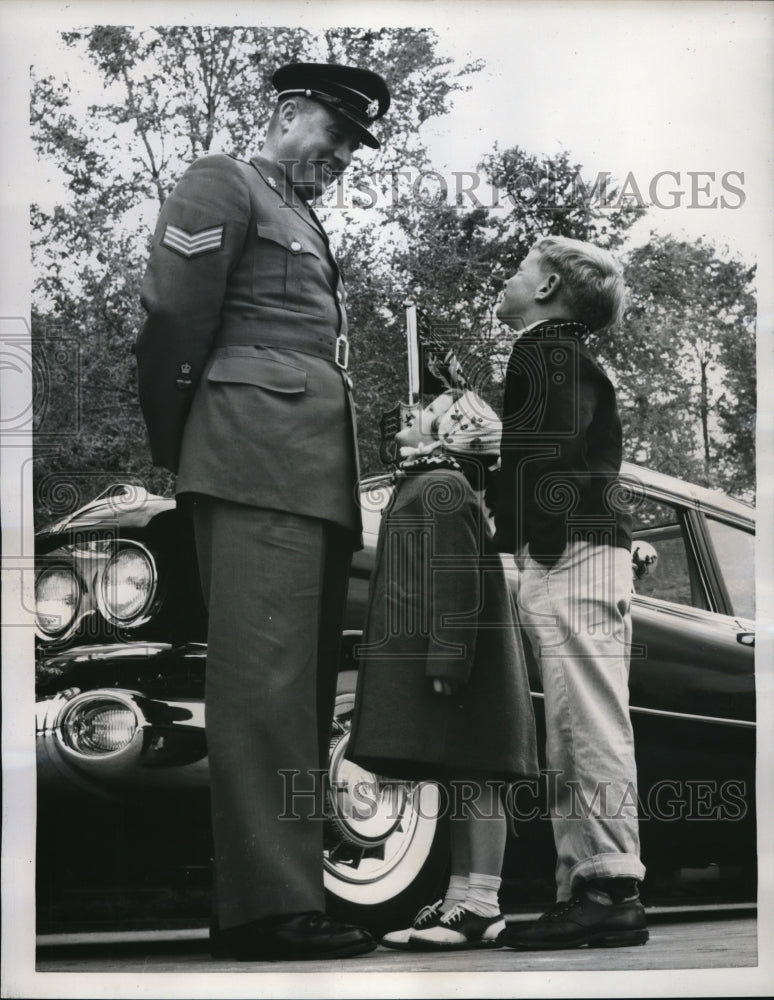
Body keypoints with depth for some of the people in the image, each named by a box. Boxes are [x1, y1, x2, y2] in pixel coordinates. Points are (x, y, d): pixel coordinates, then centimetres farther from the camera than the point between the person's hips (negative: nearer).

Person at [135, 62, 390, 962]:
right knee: (265, 677, -14)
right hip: (260, 464, -9)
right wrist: (174, 450, -1)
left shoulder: (304, 225, 30)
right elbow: (172, 322, -5)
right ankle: (268, 904, -16)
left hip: (315, 480, 9)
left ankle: (281, 885, 7)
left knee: (303, 681, 5)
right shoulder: (223, 187, 4)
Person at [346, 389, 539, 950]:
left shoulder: (441, 489, -8)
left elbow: (457, 581, -19)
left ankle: (480, 909, -14)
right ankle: (463, 898, 14)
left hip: (445, 669, -10)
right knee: (464, 782, 10)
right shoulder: (447, 489, 24)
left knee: (470, 779, -12)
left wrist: (446, 661, -23)